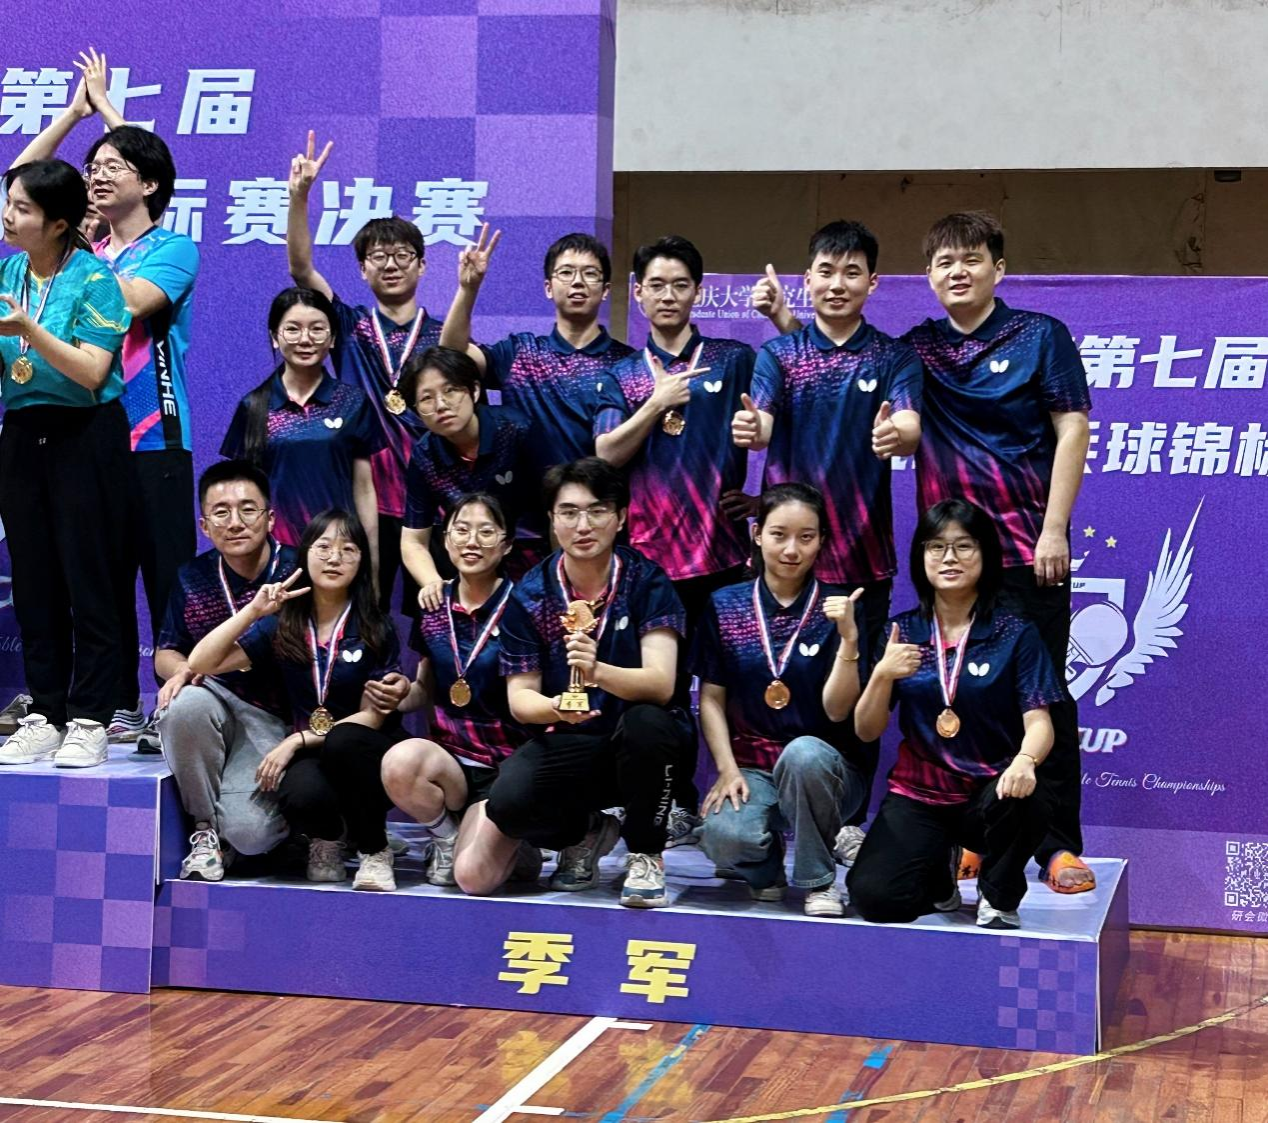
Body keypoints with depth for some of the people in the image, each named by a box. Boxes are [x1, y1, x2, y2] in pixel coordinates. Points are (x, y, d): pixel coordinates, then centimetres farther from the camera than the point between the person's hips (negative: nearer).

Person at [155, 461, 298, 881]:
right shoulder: (193, 579, 4)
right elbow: (165, 652, 16)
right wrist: (180, 668, -10)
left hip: (274, 721, -4)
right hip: (215, 703, 4)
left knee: (248, 832, -27)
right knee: (185, 704, -35)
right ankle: (205, 830, -11)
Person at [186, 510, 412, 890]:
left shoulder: (376, 630, -3)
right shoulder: (283, 625, 3)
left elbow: (371, 718, -9)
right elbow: (201, 664, -4)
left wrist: (298, 740, -17)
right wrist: (253, 612, -13)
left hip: (361, 755, -1)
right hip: (309, 757, 1)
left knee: (344, 741, -38)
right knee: (303, 795, -36)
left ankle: (373, 851, -14)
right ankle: (325, 839, 2)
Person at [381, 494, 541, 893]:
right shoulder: (433, 606, 6)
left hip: (506, 766, -3)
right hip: (449, 755, 3)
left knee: (472, 876, -25)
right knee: (400, 762, -33)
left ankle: (508, 848, 13)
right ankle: (447, 839, -1)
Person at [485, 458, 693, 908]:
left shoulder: (647, 581, -9)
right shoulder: (529, 595, -2)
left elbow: (660, 685, -20)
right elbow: (520, 698, -3)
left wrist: (598, 672, -41)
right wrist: (556, 708, -28)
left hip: (638, 747, -2)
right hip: (566, 743, 2)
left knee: (644, 723, -36)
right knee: (507, 803, -28)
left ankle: (646, 857, -9)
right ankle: (587, 832, 10)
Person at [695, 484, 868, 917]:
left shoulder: (839, 608, 0)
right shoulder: (725, 606, 5)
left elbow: (837, 710, -7)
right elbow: (711, 698, 6)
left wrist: (848, 637, -20)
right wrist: (727, 768, -7)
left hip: (823, 769, -1)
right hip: (751, 768, 1)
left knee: (803, 753, -37)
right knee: (723, 837, -32)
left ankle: (819, 881, -12)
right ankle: (766, 866, 8)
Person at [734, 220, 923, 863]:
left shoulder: (894, 357, 4)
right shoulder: (779, 353, 5)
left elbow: (909, 427, -14)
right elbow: (761, 422, -12)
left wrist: (896, 435, -39)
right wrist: (748, 429, -37)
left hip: (862, 547, 0)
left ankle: (849, 819, 14)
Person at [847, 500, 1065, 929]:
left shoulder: (1015, 635, -3)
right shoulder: (902, 632, 4)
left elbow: (1038, 721, -12)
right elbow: (867, 731, 3)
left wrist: (1025, 761, -35)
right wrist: (882, 675, -16)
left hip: (991, 792, -2)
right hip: (918, 794, 2)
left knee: (1026, 795, -37)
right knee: (875, 898, -22)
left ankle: (998, 902, -5)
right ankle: (939, 867, 17)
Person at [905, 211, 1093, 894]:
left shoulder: (1040, 336, 1)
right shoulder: (918, 349, 11)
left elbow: (1072, 431, -3)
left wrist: (1055, 530, -11)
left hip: (1027, 549, -4)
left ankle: (1059, 845, 0)